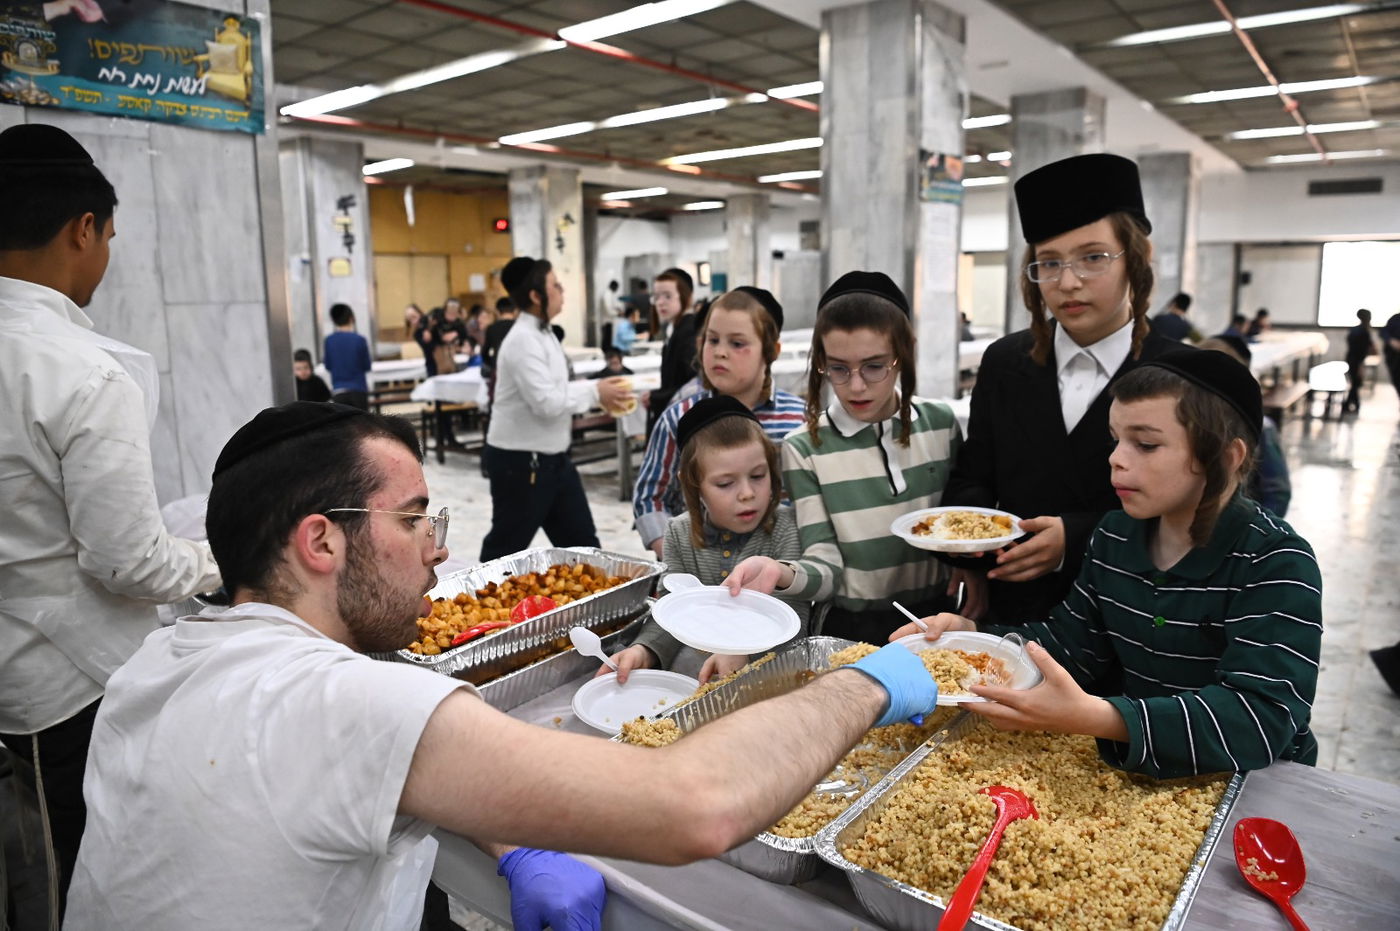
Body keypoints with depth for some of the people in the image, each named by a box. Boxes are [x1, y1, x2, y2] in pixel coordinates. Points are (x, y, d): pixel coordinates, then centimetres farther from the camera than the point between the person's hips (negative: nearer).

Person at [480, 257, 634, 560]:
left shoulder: (543, 334, 11)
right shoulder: (523, 340, -20)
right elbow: (546, 402, -26)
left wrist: (596, 394, 0)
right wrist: (594, 391, -15)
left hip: (552, 457, 10)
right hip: (519, 461, -9)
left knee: (581, 542, 15)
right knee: (506, 549, 7)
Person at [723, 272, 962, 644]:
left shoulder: (941, 423, 3)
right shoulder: (804, 448, -7)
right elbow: (827, 568, -9)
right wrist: (783, 573, -30)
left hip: (936, 617, 3)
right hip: (852, 626, -3)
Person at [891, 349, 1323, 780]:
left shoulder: (1278, 566, -15)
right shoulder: (1114, 535, 1)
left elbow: (1262, 719, -26)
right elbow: (1067, 646, 6)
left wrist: (1095, 717, -39)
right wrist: (971, 634, -12)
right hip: (1133, 771, 3)